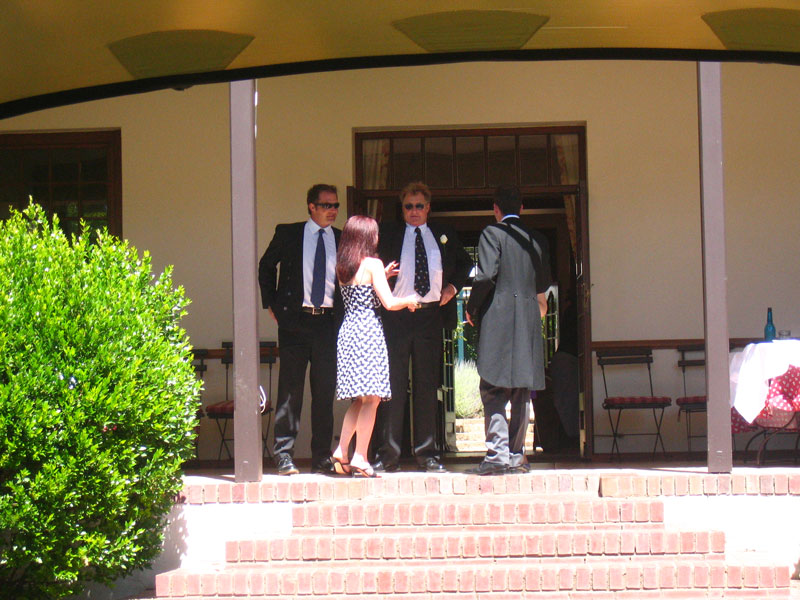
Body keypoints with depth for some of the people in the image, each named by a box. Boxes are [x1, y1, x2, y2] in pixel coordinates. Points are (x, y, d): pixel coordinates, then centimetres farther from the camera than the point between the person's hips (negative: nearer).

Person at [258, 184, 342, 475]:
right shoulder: (288, 234, 4)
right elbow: (266, 266, 15)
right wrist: (271, 304, 8)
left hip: (329, 323, 2)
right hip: (294, 320, -2)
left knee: (325, 391, 4)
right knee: (290, 388, -4)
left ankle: (321, 457, 10)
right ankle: (284, 455, 0)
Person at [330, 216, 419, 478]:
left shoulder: (342, 267, 12)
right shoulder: (373, 264, -8)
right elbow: (388, 303, -12)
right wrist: (409, 300, 7)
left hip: (347, 331, 7)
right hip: (368, 331, -7)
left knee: (358, 399, 15)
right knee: (371, 398, -4)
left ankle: (342, 451, 8)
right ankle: (360, 459, -8)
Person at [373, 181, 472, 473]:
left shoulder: (444, 235, 14)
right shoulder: (387, 234, 9)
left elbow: (465, 264, 24)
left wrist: (453, 286, 8)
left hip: (431, 315, 2)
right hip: (395, 317, -2)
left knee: (427, 385, 6)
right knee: (392, 385, -3)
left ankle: (427, 454, 12)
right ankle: (387, 454, 2)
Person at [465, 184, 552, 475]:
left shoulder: (492, 234, -4)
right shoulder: (538, 239, 11)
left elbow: (486, 275, -14)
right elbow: (543, 284, 16)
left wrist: (472, 308, -2)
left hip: (498, 318, -5)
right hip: (529, 321, 5)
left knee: (493, 389, -4)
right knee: (522, 391, 9)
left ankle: (497, 453, -13)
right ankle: (516, 455, 11)